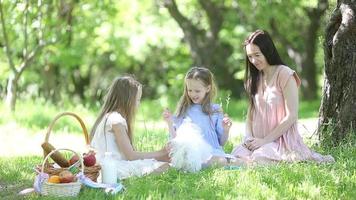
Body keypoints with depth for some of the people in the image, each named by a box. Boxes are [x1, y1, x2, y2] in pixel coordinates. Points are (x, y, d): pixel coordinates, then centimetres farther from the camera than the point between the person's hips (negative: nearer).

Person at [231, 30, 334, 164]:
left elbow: (291, 116, -13)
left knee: (259, 158, -32)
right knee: (236, 154, -23)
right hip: (259, 141, 6)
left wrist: (265, 140, -14)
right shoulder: (255, 78, 13)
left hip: (283, 139, -5)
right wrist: (248, 136, -4)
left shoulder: (285, 75, -8)